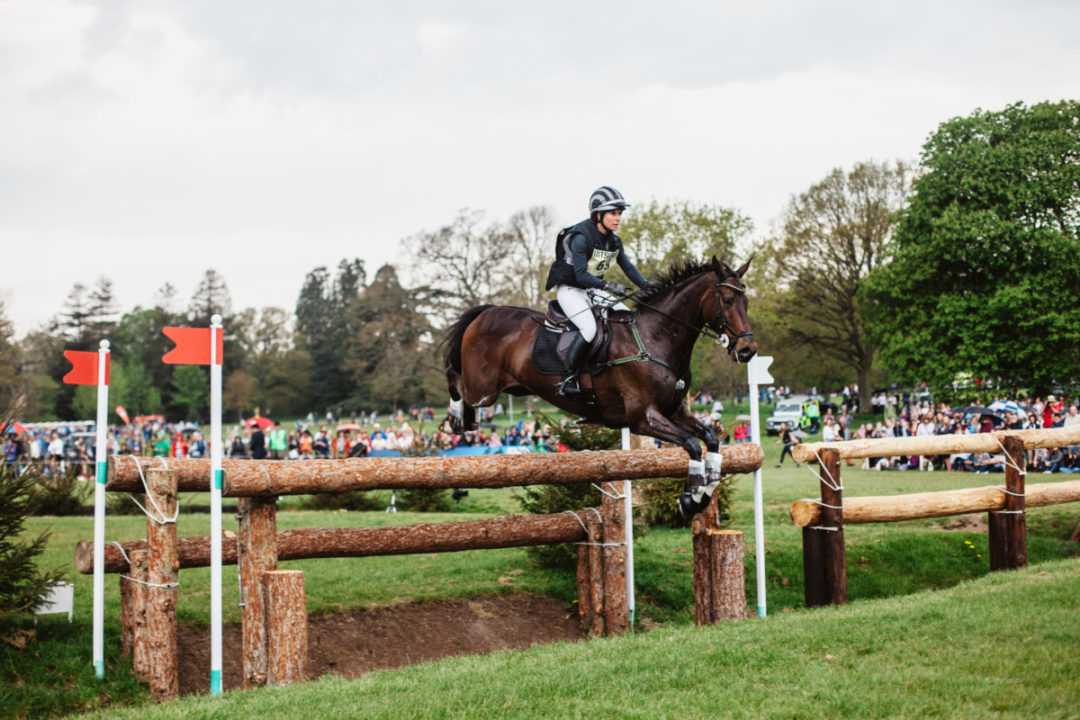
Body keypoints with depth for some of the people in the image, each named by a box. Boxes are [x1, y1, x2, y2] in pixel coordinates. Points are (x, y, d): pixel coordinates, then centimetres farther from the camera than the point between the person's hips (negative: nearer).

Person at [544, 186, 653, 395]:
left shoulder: (614, 241, 3)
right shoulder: (581, 238, -23)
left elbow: (628, 267, 8)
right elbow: (581, 275, -29)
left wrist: (646, 286, -8)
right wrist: (608, 285, -40)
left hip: (593, 290, 9)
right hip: (570, 290, -8)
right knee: (589, 328, -30)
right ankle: (568, 378, -23)